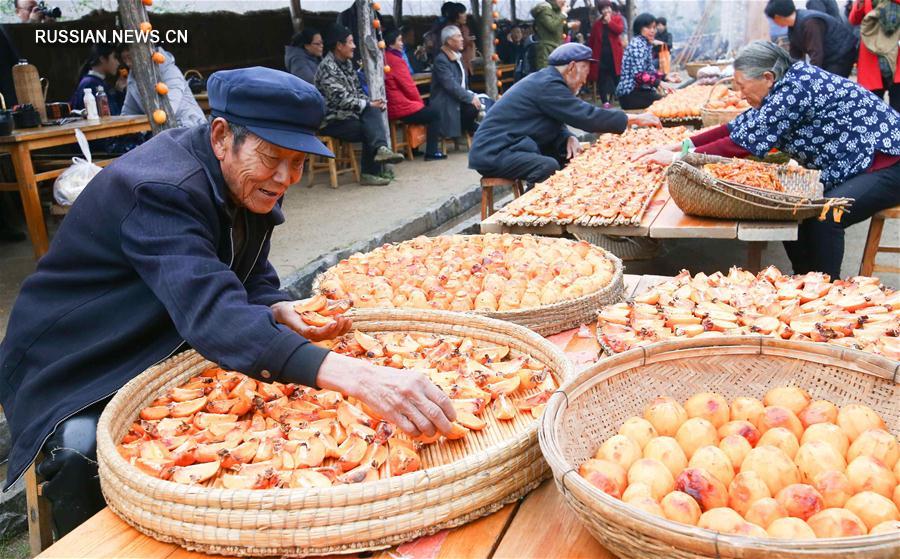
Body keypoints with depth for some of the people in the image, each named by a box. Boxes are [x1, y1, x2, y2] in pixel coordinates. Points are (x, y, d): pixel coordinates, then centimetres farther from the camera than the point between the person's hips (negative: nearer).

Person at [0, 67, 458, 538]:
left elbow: (252, 281, 2)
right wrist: (348, 374, -61)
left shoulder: (250, 181, -6)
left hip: (168, 354, 7)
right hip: (77, 371, -7)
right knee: (83, 453, -34)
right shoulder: (161, 189, -32)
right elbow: (212, 312, -47)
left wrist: (284, 314, -24)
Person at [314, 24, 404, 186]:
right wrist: (369, 105, -19)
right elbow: (341, 99, -24)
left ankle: (380, 149, -28)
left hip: (348, 114, 7)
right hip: (333, 121, -7)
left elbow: (357, 91, 17)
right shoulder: (327, 67, -16)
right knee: (371, 127, -19)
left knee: (373, 112, -19)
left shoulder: (347, 63, 12)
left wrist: (372, 102, -3)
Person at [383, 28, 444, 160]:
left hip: (391, 108, 9)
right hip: (403, 109, -9)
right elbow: (409, 86, -16)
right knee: (434, 112, 8)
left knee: (428, 110, 25)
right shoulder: (396, 60, -17)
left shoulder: (384, 59, 10)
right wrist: (421, 102, 2)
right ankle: (431, 152, 5)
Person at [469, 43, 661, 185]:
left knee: (568, 157, 6)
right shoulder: (547, 85, -17)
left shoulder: (546, 81, 14)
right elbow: (587, 116, -19)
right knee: (548, 167, -30)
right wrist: (633, 119, -12)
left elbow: (556, 125, 17)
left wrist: (568, 138, -6)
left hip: (506, 146, 10)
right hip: (493, 154, -10)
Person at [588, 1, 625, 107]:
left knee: (616, 76, 0)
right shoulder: (597, 23, 7)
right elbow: (592, 39, 10)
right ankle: (605, 100, 4)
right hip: (601, 53, 2)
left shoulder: (618, 18, 4)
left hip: (614, 53, -1)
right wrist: (592, 51, 5)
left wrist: (609, 21, -12)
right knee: (602, 78, -1)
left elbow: (620, 30, -15)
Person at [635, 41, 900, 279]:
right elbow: (740, 127, 5)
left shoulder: (797, 86, -24)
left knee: (824, 217, -27)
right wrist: (679, 146, -1)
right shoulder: (785, 86, 3)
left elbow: (747, 142, -25)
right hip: (853, 167, 10)